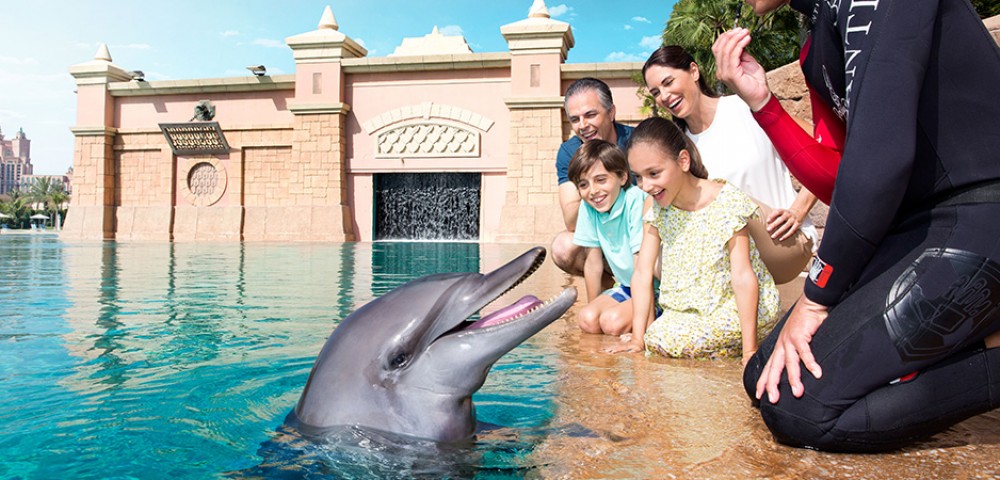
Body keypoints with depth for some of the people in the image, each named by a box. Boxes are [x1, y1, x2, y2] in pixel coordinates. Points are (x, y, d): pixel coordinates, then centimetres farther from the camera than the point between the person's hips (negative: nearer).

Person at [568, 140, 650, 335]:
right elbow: (593, 264, 2)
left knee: (613, 321, -26)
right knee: (587, 318, -16)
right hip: (626, 288, 6)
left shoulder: (635, 200, -24)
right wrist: (592, 306, 7)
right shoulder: (587, 207, -6)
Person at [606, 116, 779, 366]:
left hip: (733, 308, -7)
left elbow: (743, 276, -22)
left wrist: (749, 350, -24)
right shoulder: (656, 210, -4)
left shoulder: (727, 202, -19)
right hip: (689, 308, 7)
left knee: (662, 339, -20)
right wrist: (637, 337, -11)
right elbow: (642, 272, -7)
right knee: (651, 338, -14)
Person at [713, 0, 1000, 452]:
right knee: (764, 379, 6)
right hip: (912, 225, 9)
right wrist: (761, 104, 2)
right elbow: (839, 182, 11)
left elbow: (883, 146, -22)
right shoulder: (815, 51, 14)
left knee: (795, 404, -18)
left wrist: (816, 296, -17)